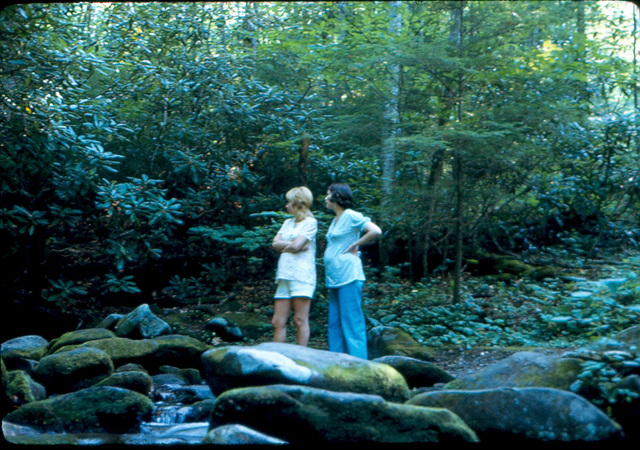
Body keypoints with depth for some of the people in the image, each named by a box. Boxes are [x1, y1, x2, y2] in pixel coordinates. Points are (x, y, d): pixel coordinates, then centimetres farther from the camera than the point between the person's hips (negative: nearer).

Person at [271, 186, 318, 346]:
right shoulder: (287, 223, 23)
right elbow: (275, 243, 8)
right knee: (277, 322, 3)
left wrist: (284, 246, 3)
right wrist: (293, 245, -3)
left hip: (302, 276, -7)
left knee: (300, 320, -7)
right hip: (284, 276, 7)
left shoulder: (310, 222, 2)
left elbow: (296, 245, -12)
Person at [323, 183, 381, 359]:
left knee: (351, 322, -7)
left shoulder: (351, 216, -7)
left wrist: (354, 246, -11)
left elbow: (375, 231, -19)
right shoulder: (335, 220, 19)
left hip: (348, 276, -9)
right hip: (334, 277, 9)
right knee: (335, 323, 10)